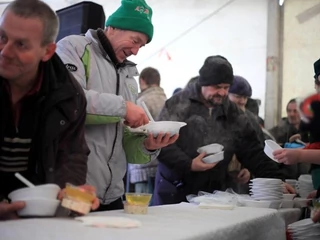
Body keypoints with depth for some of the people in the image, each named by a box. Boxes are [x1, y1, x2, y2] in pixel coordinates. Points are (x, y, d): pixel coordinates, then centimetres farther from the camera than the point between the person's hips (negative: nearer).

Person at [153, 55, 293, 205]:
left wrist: (277, 180, -2)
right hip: (174, 193, -3)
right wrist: (188, 164, -23)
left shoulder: (233, 114, 9)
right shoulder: (178, 105, -5)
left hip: (212, 195, 4)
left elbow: (253, 153, 7)